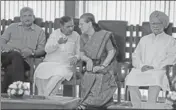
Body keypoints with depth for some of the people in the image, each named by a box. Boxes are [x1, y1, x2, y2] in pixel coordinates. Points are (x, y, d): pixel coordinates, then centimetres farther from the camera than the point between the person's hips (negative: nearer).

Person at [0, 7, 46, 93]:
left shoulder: (39, 31, 18)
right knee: (16, 55, -36)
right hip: (7, 55, 1)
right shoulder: (12, 27, 24)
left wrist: (32, 53, -14)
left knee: (11, 69, -34)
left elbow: (42, 50, 8)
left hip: (25, 60, -1)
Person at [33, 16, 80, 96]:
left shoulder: (76, 36, 10)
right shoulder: (55, 34, 12)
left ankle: (46, 96, -27)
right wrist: (58, 43, -15)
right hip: (49, 62, 2)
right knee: (39, 72, -30)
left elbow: (79, 52, 13)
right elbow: (47, 49, 2)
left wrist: (76, 57, -11)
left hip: (66, 65, -1)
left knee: (58, 75, -35)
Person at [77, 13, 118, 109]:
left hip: (106, 66, -4)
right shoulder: (83, 37, 12)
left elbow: (112, 52, -8)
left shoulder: (104, 35, -6)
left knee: (100, 78, -31)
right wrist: (88, 60, -10)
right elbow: (82, 55, 14)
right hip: (91, 67, 4)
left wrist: (102, 66, -17)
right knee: (87, 79, -27)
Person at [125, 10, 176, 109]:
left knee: (155, 79, -39)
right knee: (131, 78, -31)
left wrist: (154, 67, -11)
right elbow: (136, 55, 19)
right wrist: (141, 66, -5)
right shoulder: (144, 39, 27)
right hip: (141, 70, 3)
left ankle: (150, 106, -40)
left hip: (158, 71, -3)